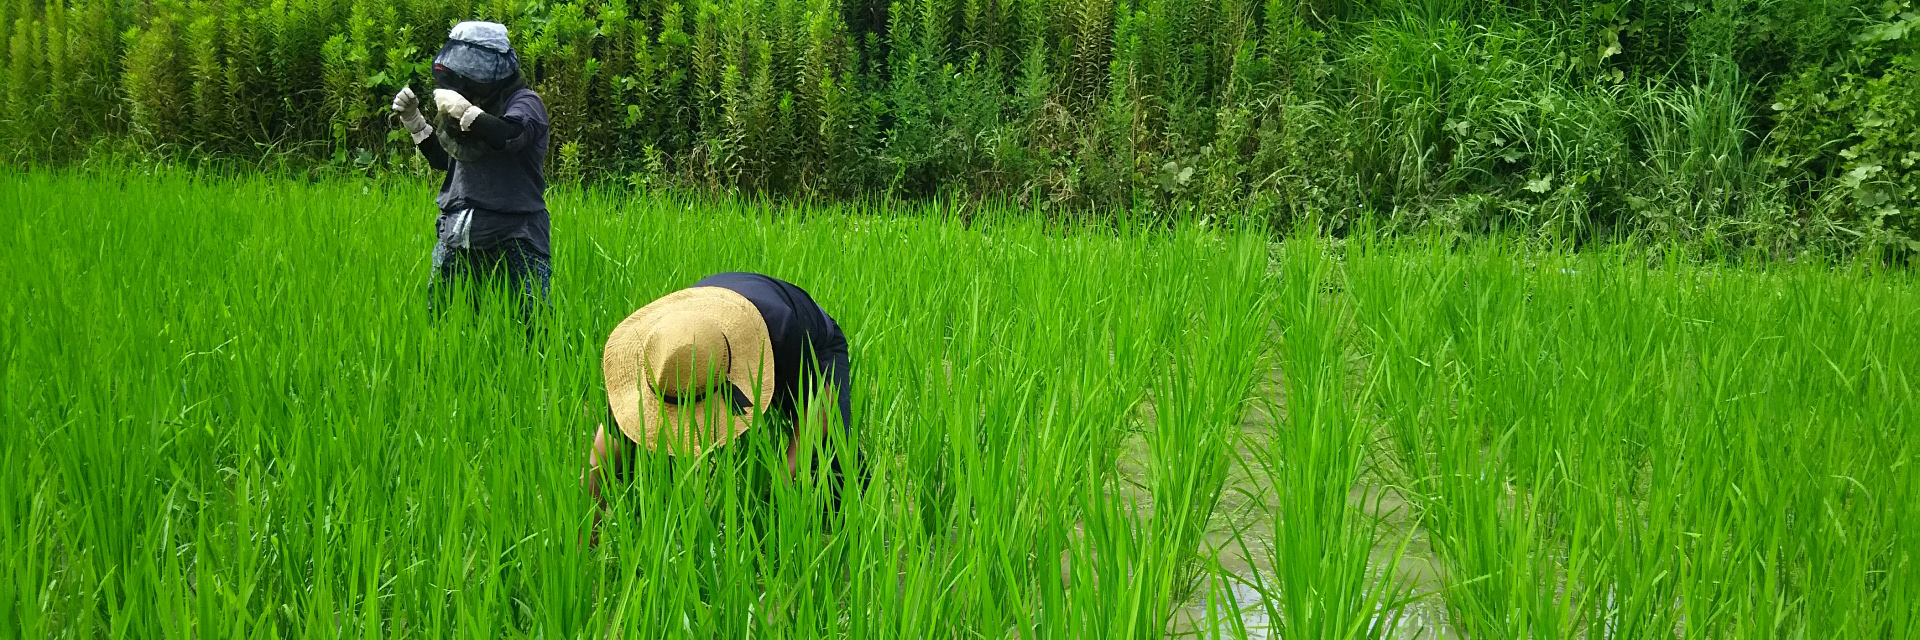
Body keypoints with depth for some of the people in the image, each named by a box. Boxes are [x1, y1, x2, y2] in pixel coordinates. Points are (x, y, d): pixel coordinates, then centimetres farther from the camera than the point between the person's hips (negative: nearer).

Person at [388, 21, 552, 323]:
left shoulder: (525, 102, -4)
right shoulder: (475, 103, 16)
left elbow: (508, 137, -26)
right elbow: (442, 159, 24)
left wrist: (461, 108, -20)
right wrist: (413, 120, 13)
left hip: (512, 237, -7)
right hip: (456, 233, 7)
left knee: (531, 321, -12)